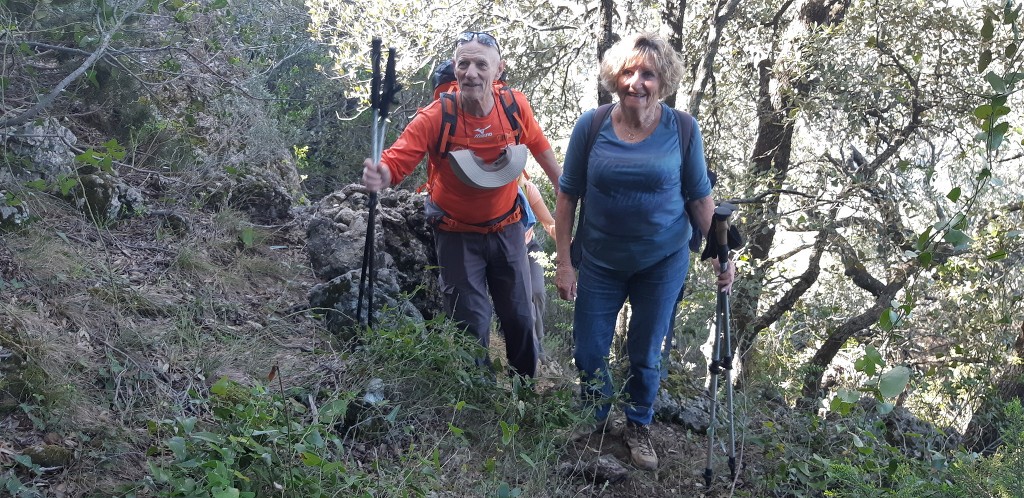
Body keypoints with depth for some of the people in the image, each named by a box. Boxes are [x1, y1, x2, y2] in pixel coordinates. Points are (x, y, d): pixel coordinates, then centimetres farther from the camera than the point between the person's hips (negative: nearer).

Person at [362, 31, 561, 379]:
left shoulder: (516, 106, -15)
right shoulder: (434, 118, -24)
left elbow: (539, 147, 3)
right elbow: (396, 161, -30)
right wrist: (380, 175, -53)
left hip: (507, 228, 3)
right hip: (457, 234, -3)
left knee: (520, 317, 16)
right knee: (471, 324, 2)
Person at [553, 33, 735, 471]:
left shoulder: (682, 130, -11)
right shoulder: (591, 126, -11)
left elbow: (700, 196, 0)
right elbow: (568, 194, -4)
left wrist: (719, 253, -6)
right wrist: (563, 262, -5)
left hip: (663, 262, 0)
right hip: (600, 261, 1)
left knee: (645, 354, 13)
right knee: (588, 352, 10)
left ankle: (639, 428, 38)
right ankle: (597, 425, 38)